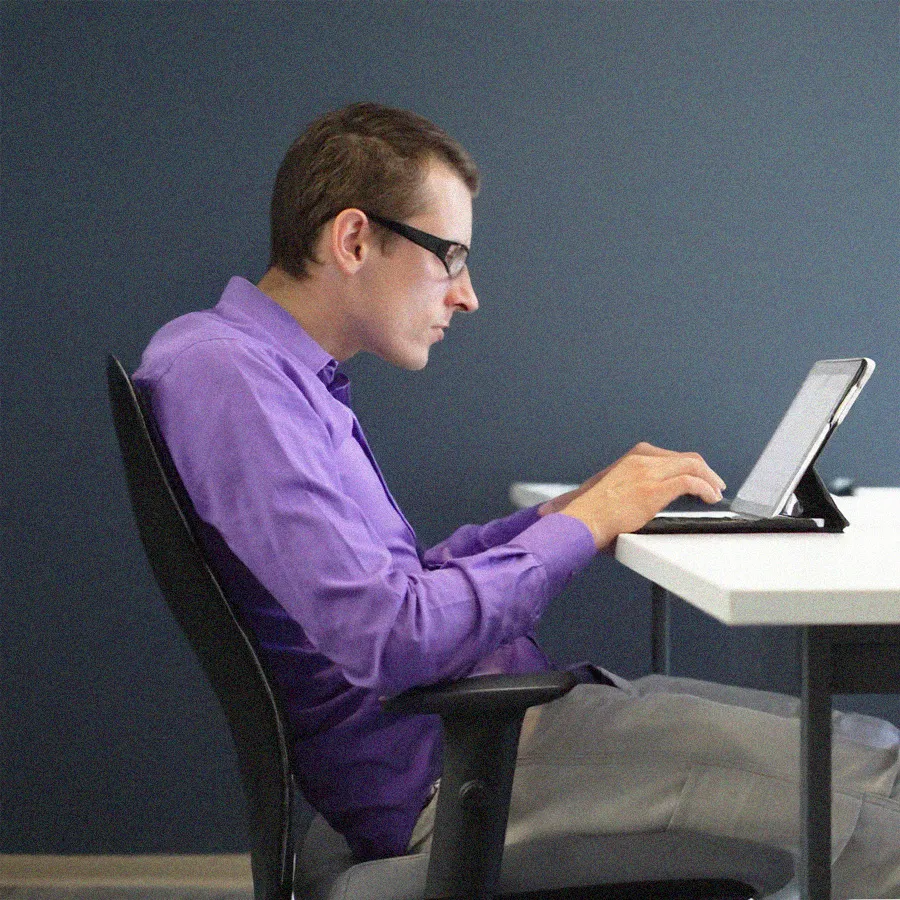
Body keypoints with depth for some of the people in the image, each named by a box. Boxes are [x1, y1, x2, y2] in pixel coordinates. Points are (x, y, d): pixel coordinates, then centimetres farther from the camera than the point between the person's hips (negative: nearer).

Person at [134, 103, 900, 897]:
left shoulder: (295, 379, 16)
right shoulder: (223, 372, -16)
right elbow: (384, 637, -25)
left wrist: (567, 512, 9)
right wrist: (584, 525, -13)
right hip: (436, 768, -10)